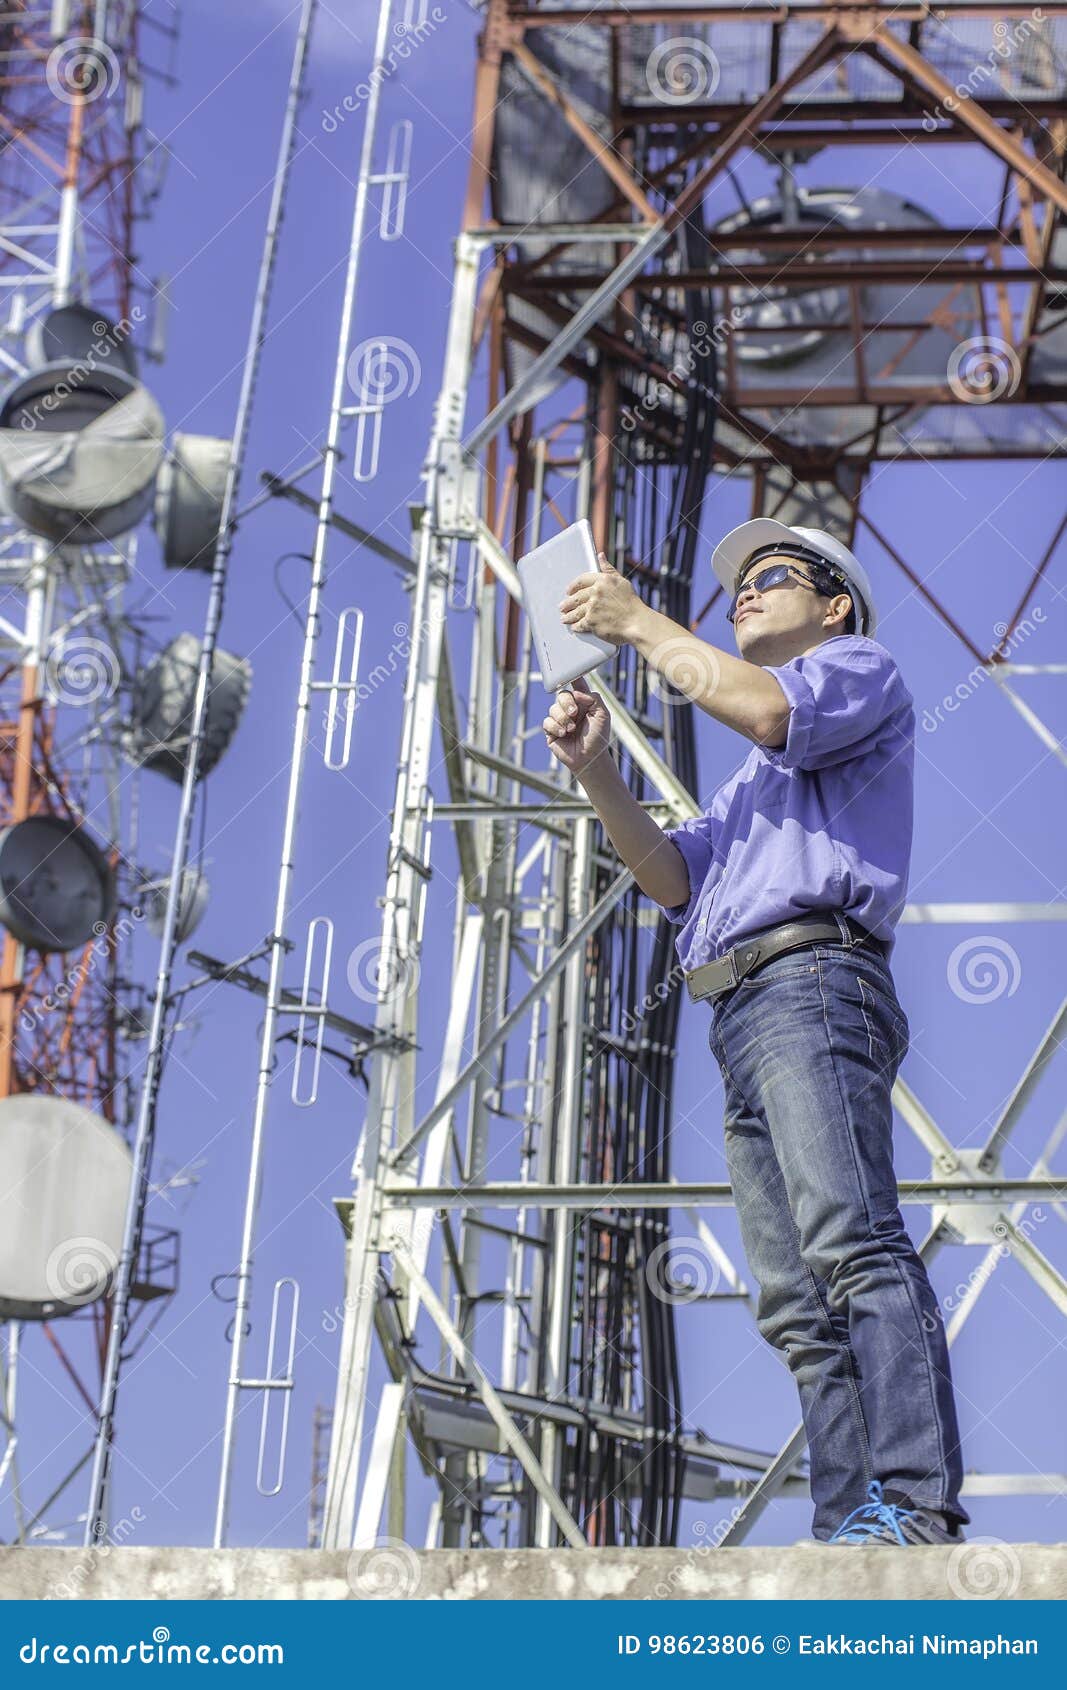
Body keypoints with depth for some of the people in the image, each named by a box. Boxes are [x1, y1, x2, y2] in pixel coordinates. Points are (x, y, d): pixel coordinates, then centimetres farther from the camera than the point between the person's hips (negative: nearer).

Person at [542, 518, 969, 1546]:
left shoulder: (863, 672, 15)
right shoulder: (754, 782, 38)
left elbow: (768, 709, -9)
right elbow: (673, 877, 21)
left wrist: (638, 623, 0)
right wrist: (596, 772, 6)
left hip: (813, 981, -9)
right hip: (744, 1027, 9)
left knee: (850, 1241, -24)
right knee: (798, 1305, -2)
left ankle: (915, 1507, -33)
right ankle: (849, 1527, -8)